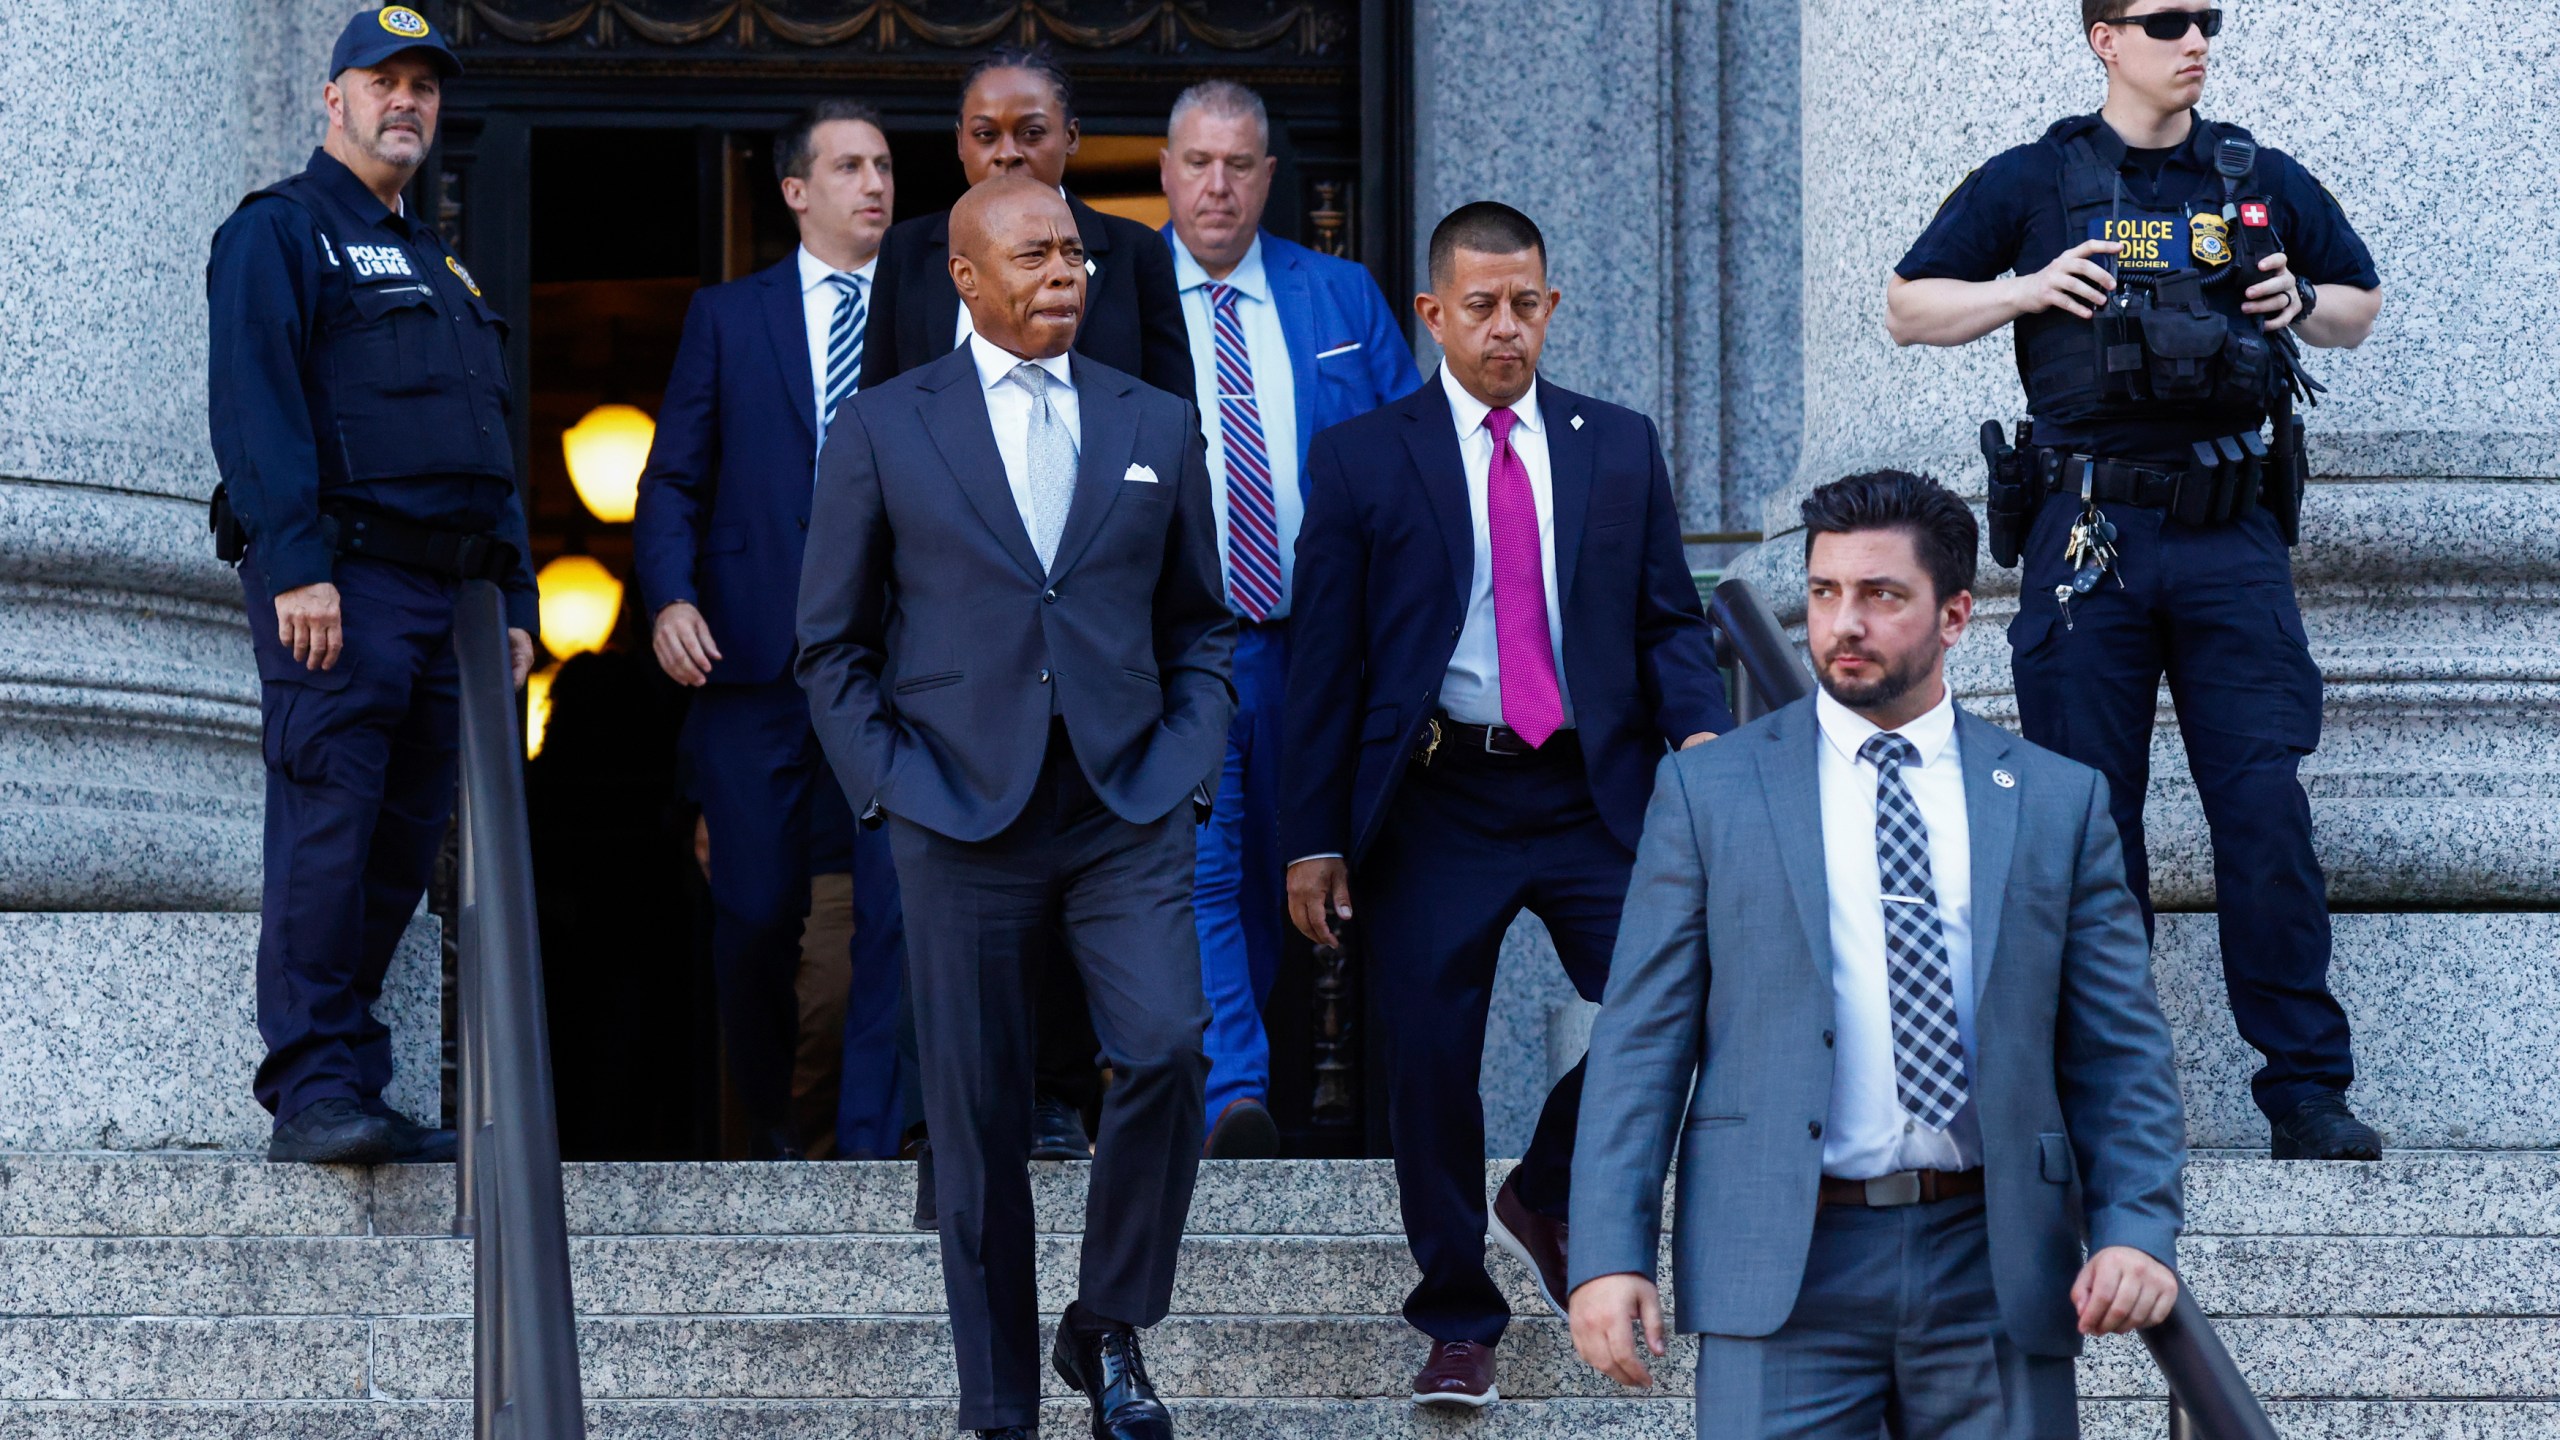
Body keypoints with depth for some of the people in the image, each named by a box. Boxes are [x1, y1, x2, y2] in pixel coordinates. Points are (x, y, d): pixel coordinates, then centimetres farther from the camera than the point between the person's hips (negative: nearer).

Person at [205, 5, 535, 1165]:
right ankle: (314, 1094, -14)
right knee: (328, 830, -12)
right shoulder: (278, 234, 2)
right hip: (336, 586, -8)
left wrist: (513, 601, 18)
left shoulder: (439, 266, 26)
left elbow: (487, 446, 27)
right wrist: (297, 566, -21)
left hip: (441, 591, 8)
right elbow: (255, 405, -10)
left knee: (403, 845, 5)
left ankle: (344, 1085, 8)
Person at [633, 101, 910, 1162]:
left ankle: (867, 1145, -2)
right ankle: (768, 1126, 24)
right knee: (756, 912, 3)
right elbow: (672, 481, 8)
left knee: (900, 906, -8)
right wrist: (671, 597, -9)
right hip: (756, 656, 0)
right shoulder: (727, 318, 10)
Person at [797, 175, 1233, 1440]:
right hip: (961, 817, -1)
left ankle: (1109, 1330, 3)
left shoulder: (1158, 428, 11)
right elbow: (832, 645, 8)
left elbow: (1199, 625, 17)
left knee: (1166, 1051, -17)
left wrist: (1187, 764, 3)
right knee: (977, 1117, 1)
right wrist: (887, 786, -3)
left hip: (1129, 813, 1)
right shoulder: (882, 431, 5)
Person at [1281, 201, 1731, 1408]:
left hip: (1591, 792, 2)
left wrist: (1698, 727, -11)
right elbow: (1325, 657, 1)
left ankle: (1545, 1196, 18)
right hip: (1434, 803, -2)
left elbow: (1667, 618, 11)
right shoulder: (1362, 460, 2)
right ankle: (1458, 1319, 13)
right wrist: (1313, 835, -3)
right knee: (1431, 1065, -2)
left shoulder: (1621, 447, 10)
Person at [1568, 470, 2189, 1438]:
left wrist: (2137, 1230, -7)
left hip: (1993, 1272, 1)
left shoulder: (2057, 802, 11)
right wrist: (1609, 1255, -5)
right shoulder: (1707, 792, 8)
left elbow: (2118, 1051, 9)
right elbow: (1640, 1041, 4)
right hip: (1783, 1274, -1)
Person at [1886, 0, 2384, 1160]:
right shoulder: (2032, 184, 6)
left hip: (2229, 535, 1)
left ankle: (2306, 1093, -2)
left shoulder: (2264, 184, 11)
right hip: (2087, 533, -1)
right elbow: (1909, 309, 10)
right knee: (2090, 821, 2)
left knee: (2267, 812, -6)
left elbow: (2361, 304, 24)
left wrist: (2304, 303, 1)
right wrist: (2025, 290, -7)